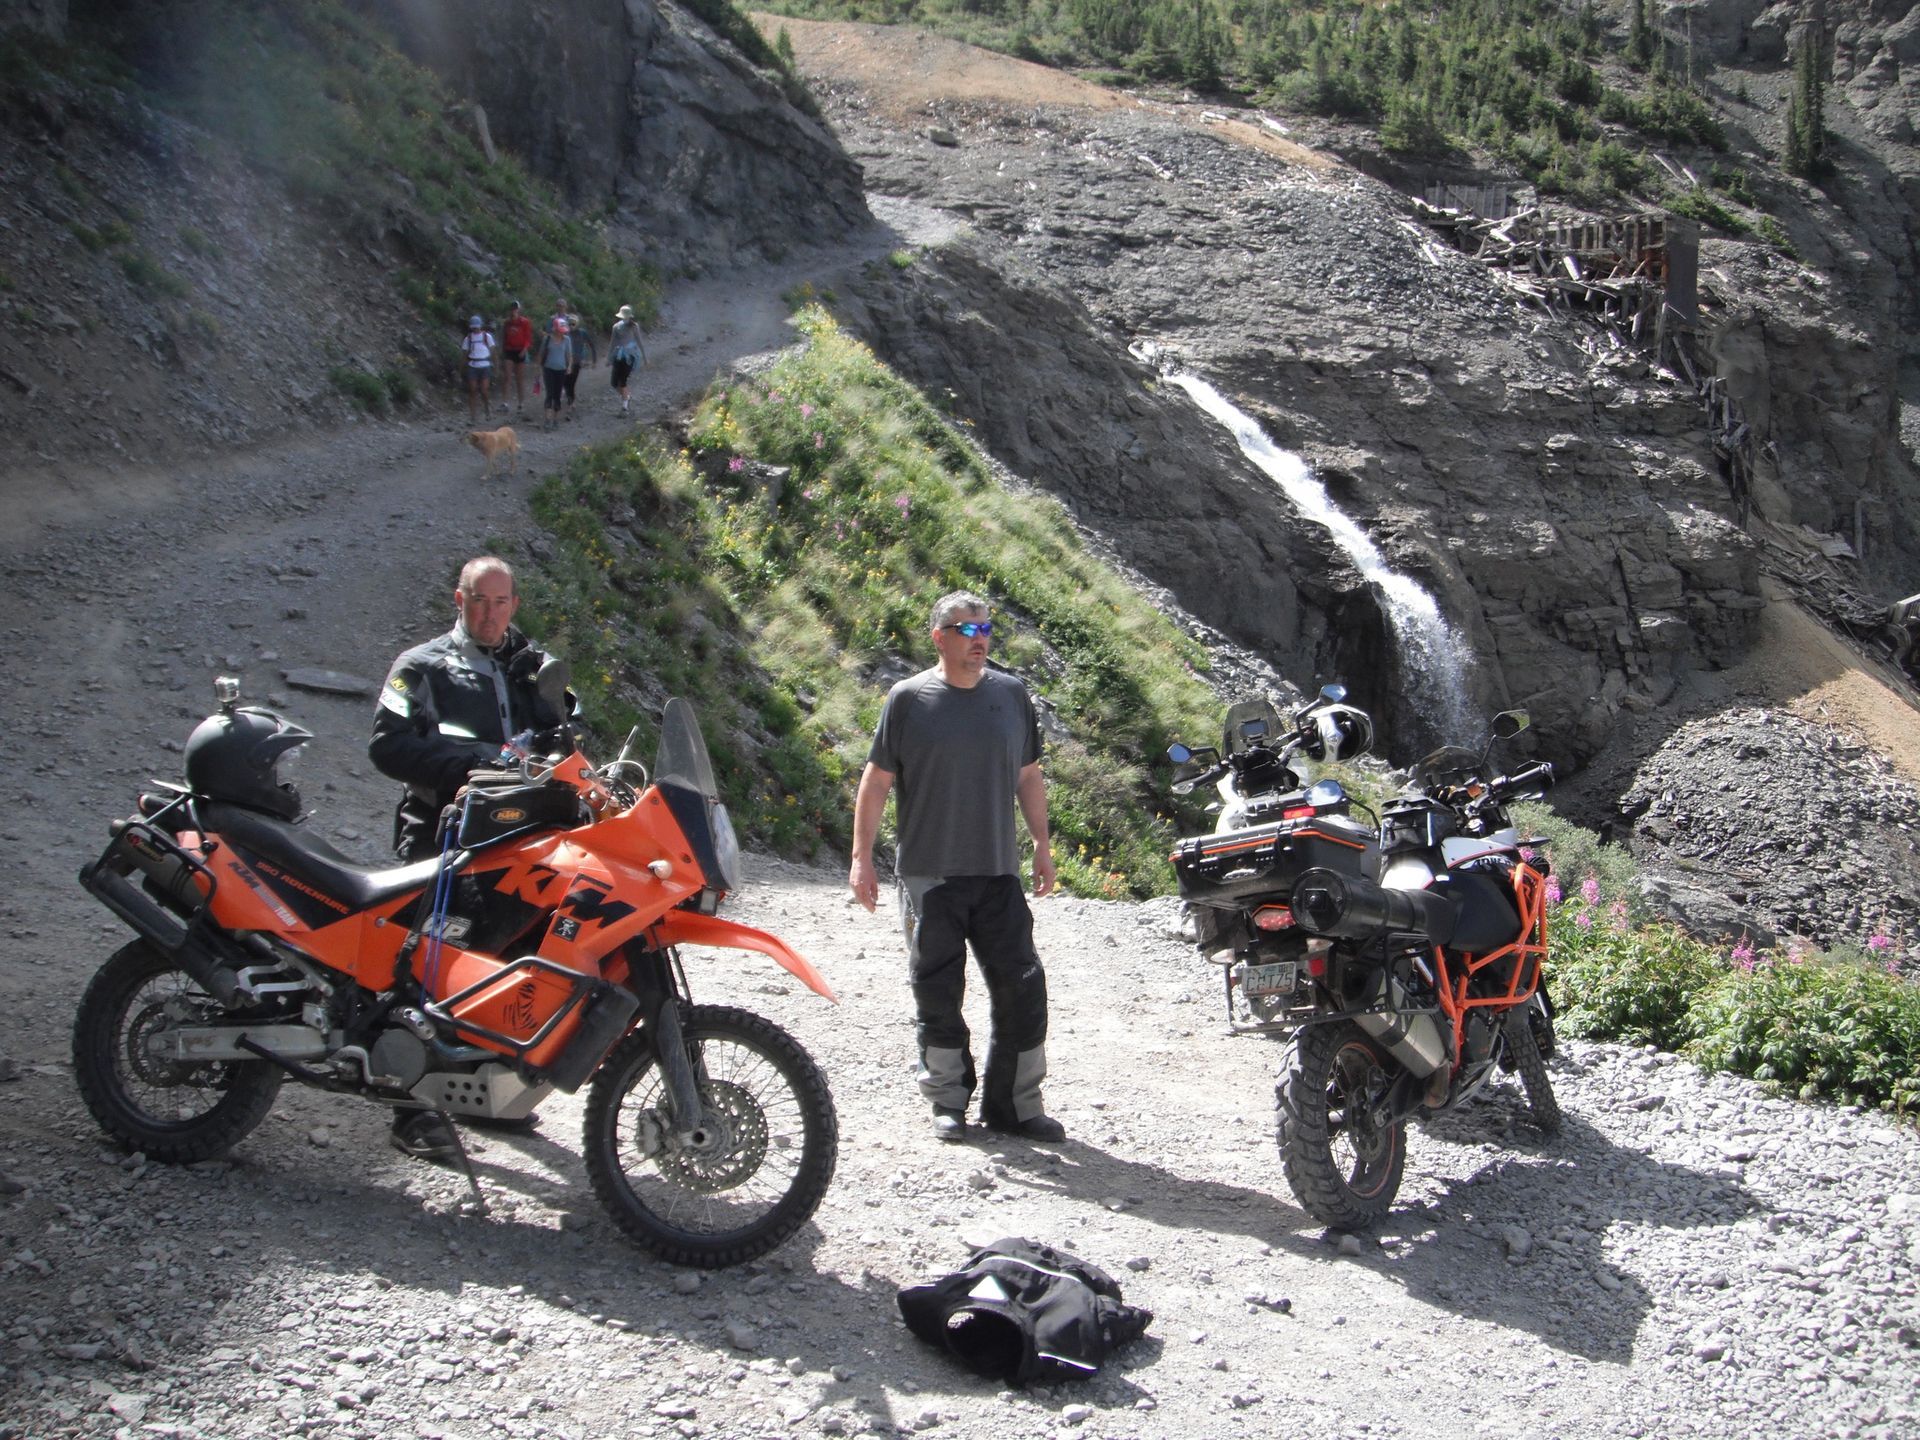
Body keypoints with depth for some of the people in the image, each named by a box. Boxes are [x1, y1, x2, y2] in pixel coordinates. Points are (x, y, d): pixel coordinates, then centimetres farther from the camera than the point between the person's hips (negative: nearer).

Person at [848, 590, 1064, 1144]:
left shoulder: (1011, 694, 8)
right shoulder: (908, 699, -2)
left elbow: (1029, 775, 16)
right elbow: (876, 780, 0)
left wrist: (1042, 846, 15)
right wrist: (862, 858, -4)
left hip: (999, 871, 3)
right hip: (929, 875, -3)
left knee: (1021, 985, 1)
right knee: (937, 993, 4)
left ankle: (1015, 1103, 13)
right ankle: (948, 1102, 18)